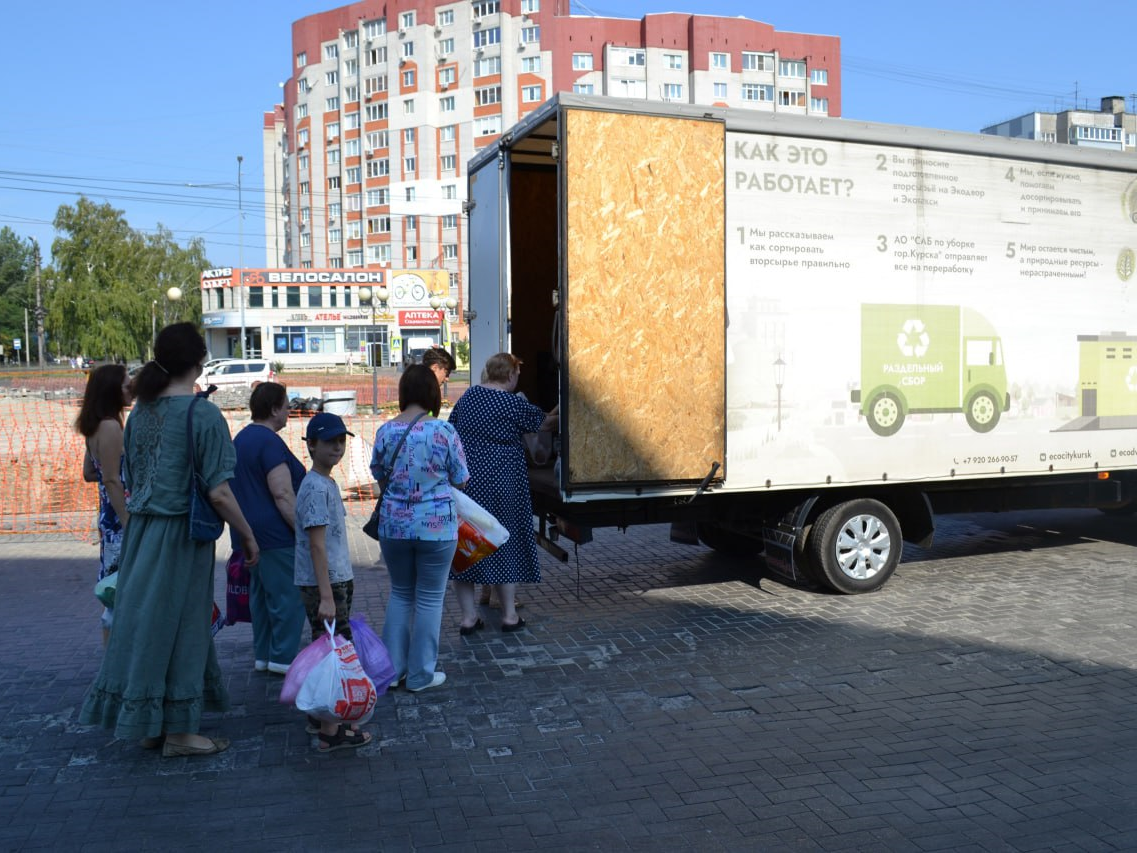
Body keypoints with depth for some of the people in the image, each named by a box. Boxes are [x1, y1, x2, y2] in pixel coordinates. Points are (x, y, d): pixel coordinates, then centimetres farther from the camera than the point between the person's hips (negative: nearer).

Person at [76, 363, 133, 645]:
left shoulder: (95, 427, 13)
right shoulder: (110, 427, -16)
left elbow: (89, 473, 20)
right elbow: (112, 481, -19)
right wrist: (129, 525, -19)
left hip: (109, 517, 10)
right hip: (119, 519, -10)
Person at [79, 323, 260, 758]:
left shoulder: (141, 410, 6)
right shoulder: (203, 414, -15)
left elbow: (131, 481, 12)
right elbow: (218, 494, -17)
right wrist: (248, 537, -5)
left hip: (140, 533, 7)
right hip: (180, 537, -7)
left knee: (144, 620, 15)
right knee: (179, 625, 4)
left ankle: (149, 722, 28)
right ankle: (177, 731, 17)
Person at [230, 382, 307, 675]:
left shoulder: (241, 438, 15)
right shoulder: (270, 442, -16)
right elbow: (283, 495, -21)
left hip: (250, 532, 10)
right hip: (275, 535, -10)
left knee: (261, 594, 15)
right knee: (288, 596, -3)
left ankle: (262, 655, 21)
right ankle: (283, 657, 1)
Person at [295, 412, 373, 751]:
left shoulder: (327, 483, 12)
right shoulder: (315, 488, -18)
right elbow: (317, 545, -22)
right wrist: (326, 596, -23)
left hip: (338, 580, 10)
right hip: (323, 584, -10)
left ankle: (319, 715, 30)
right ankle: (330, 731, 4)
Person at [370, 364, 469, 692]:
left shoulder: (385, 431, -3)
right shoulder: (443, 431, -13)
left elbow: (379, 474, 10)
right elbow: (461, 480, -4)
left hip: (393, 525, 4)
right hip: (436, 526, -3)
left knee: (400, 594, 20)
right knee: (429, 599, 9)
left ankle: (392, 668, 26)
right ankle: (420, 674, 18)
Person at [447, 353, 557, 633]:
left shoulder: (468, 396, 7)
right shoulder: (513, 404, -8)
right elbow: (544, 422, 6)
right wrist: (558, 416, 26)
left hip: (463, 480, 5)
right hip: (499, 482, -4)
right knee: (505, 543, 8)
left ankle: (468, 617, 13)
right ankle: (509, 615, 15)